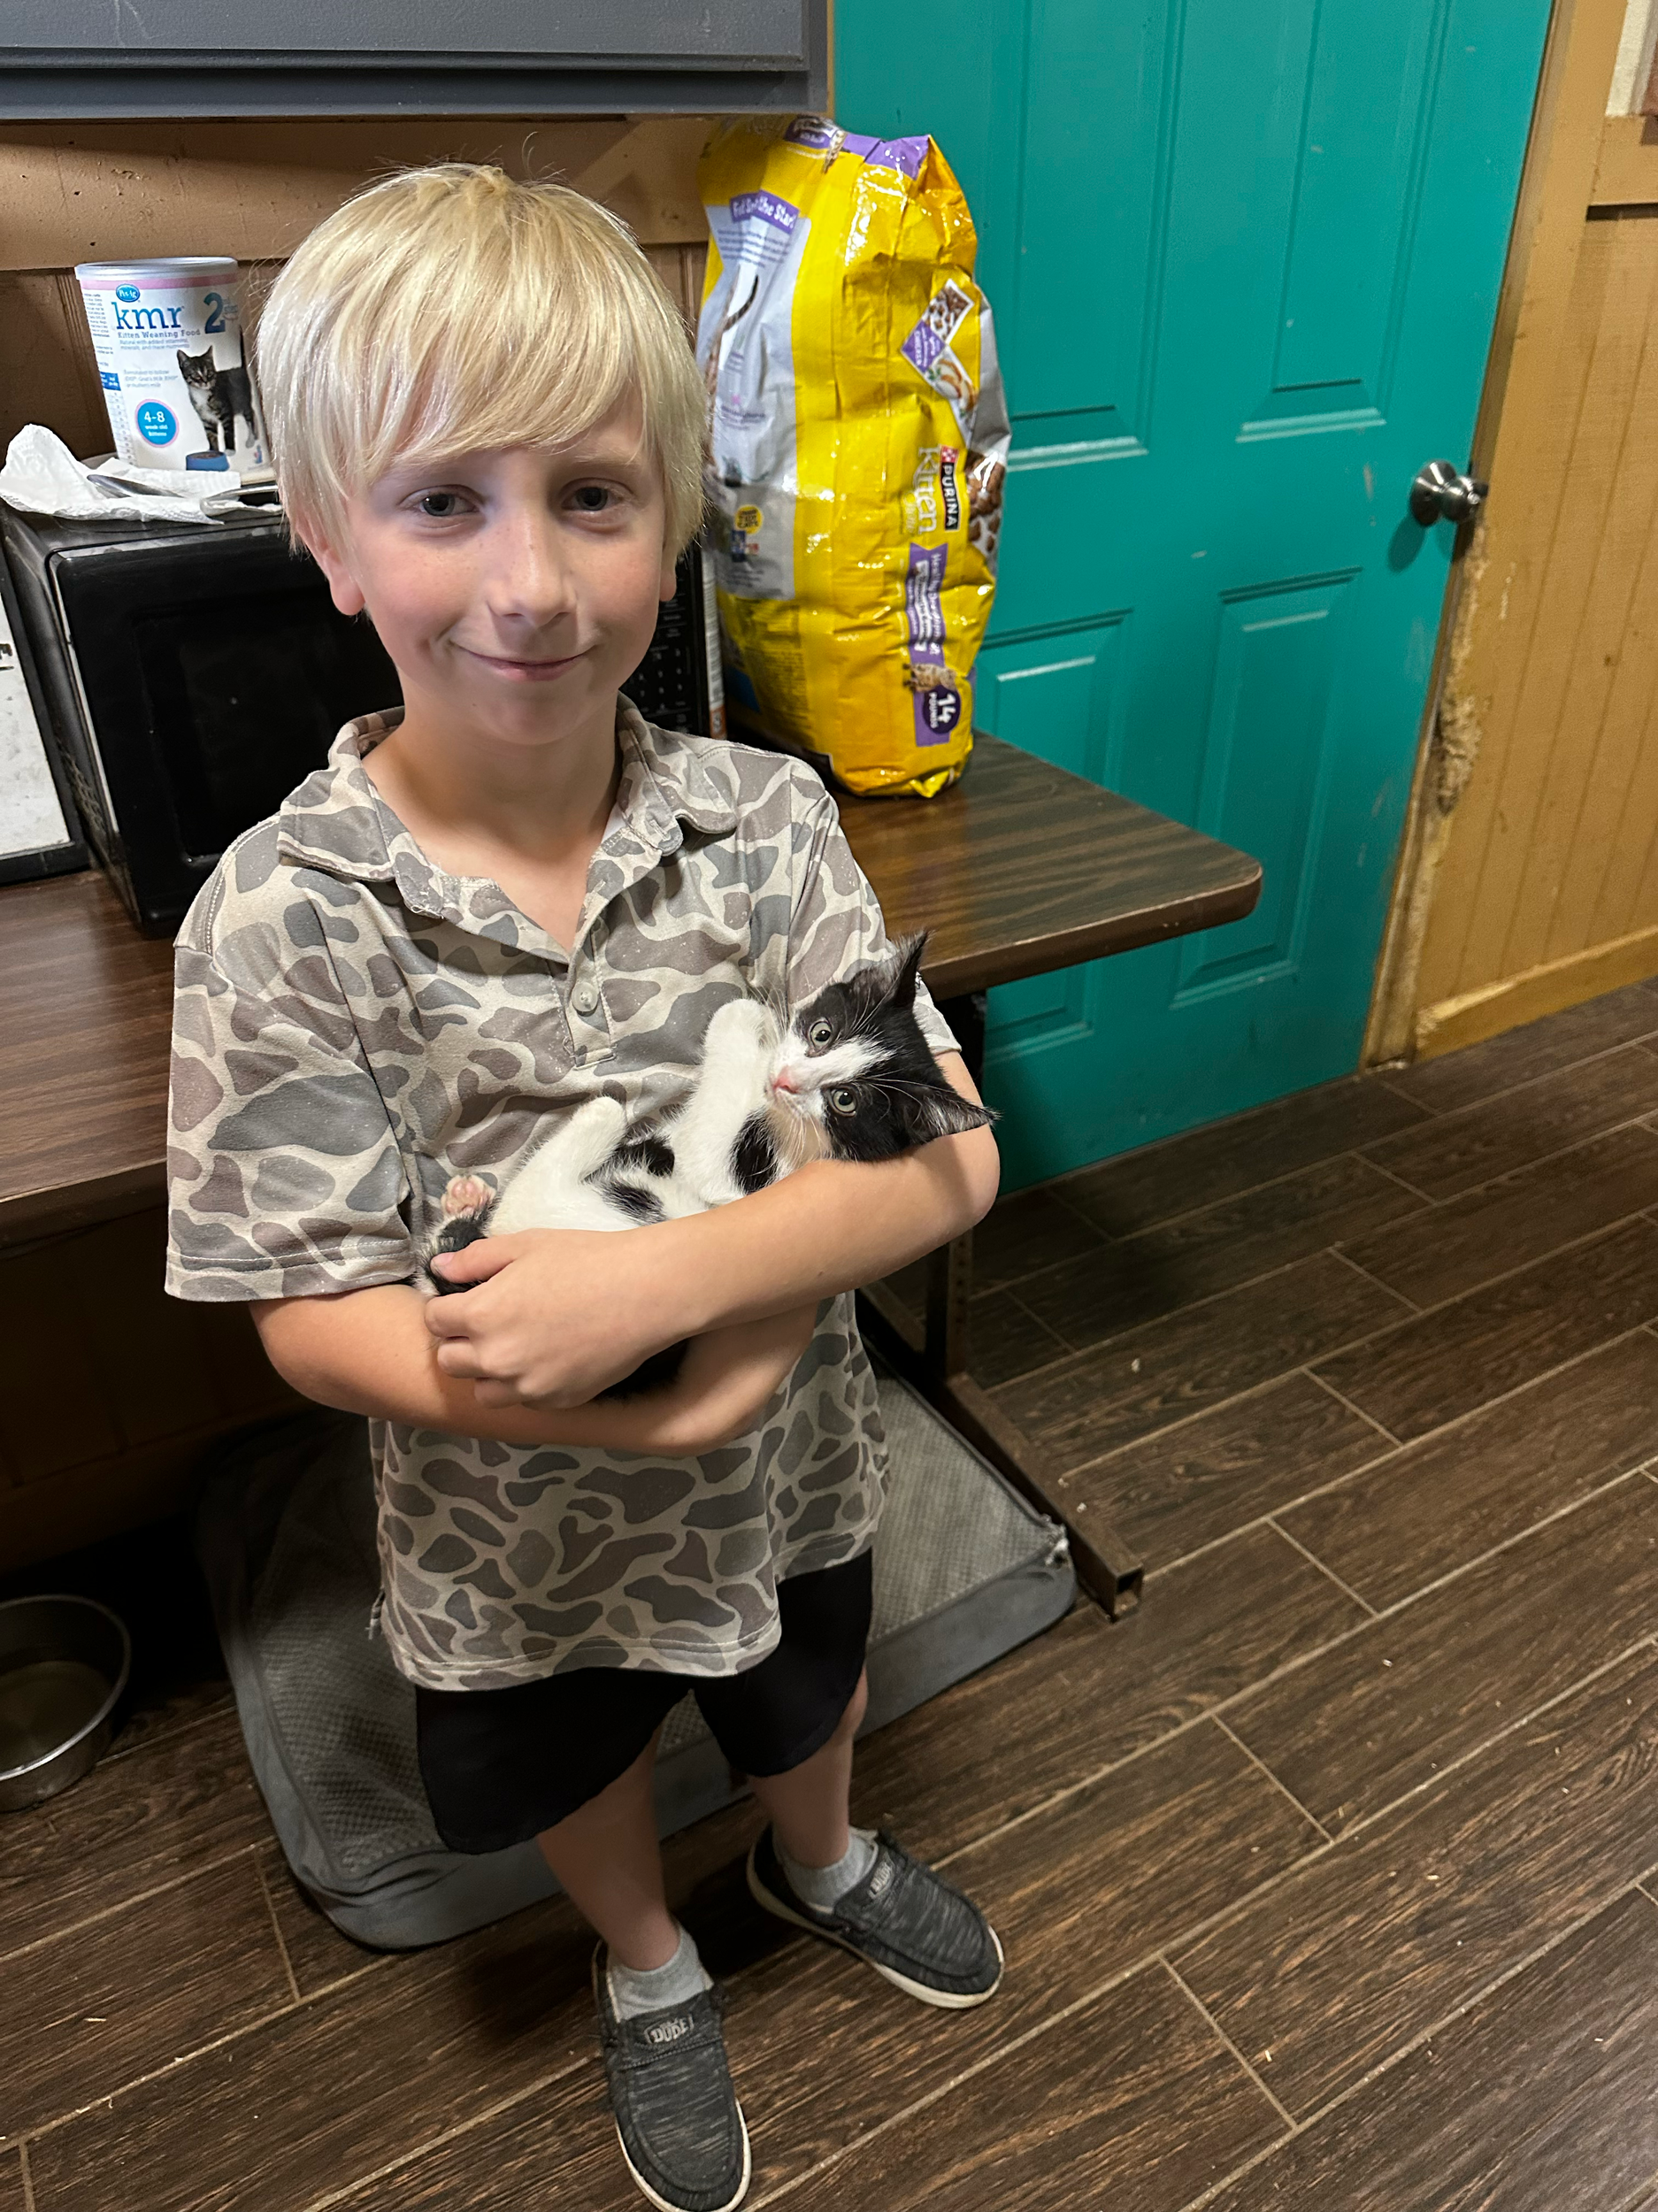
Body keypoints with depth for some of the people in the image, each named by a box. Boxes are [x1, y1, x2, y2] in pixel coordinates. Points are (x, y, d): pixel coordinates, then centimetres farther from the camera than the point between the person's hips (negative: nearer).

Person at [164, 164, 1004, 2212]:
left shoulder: (765, 820, -20)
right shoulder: (281, 916, -24)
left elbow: (949, 1156, -22)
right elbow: (316, 1326, -22)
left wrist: (661, 1276, -36)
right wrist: (653, 1416, -32)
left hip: (787, 1467, 2)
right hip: (515, 1530, -1)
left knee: (805, 1707, 32)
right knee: (573, 1781, 29)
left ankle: (818, 1859, 69)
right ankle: (651, 1970, 64)